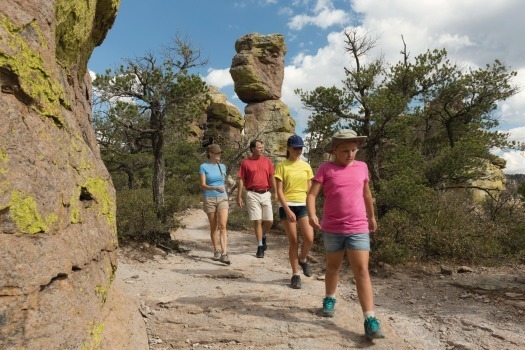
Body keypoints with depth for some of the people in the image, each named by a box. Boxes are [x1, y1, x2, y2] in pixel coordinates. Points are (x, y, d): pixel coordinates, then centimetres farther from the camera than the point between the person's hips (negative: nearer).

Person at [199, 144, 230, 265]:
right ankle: (216, 251, 24)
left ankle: (224, 254, -17)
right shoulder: (204, 167, -3)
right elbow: (203, 185, -12)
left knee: (222, 226, -12)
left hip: (222, 198, 2)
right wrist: (215, 188, -28)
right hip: (209, 199, -2)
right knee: (213, 227, 8)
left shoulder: (222, 167, 9)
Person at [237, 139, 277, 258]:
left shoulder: (267, 161, 9)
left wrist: (274, 192, 2)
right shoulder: (245, 162, 1)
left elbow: (272, 177, 9)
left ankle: (263, 236, 32)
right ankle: (260, 247, 9)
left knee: (269, 221, 2)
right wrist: (239, 197, -3)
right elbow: (241, 180, 1)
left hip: (266, 194, 3)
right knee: (257, 221, -2)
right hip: (252, 195, -3)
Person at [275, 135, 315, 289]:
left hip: (303, 205, 3)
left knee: (309, 238, -12)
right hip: (287, 205, -3)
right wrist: (288, 210, -15)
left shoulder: (306, 166, 9)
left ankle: (302, 260, 20)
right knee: (293, 242, -2)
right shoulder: (281, 166, -2)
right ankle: (295, 274, 15)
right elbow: (279, 191, -7)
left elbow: (309, 190, 11)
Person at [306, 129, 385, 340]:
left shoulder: (362, 167, 4)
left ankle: (370, 321, -3)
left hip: (358, 229, 1)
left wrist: (371, 216, 27)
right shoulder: (325, 169, -6)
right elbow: (311, 195, -12)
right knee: (333, 266, 17)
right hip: (332, 228, -1)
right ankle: (329, 300, 40)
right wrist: (311, 215, -30)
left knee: (362, 271, -5)